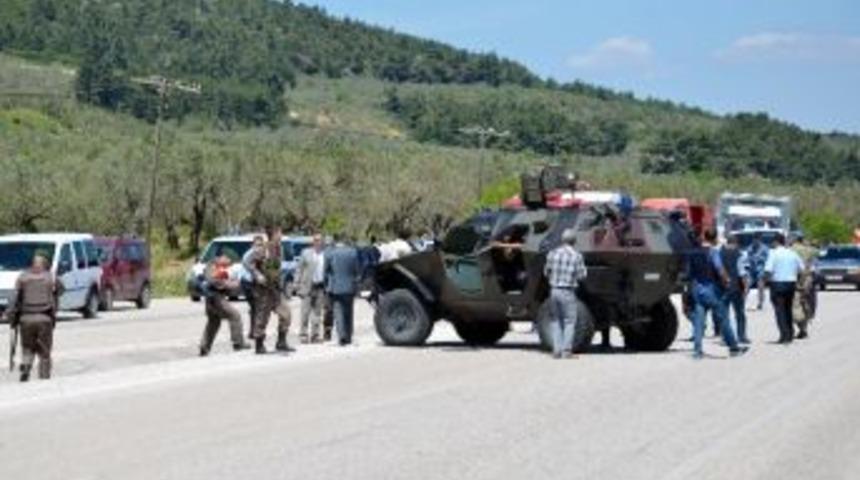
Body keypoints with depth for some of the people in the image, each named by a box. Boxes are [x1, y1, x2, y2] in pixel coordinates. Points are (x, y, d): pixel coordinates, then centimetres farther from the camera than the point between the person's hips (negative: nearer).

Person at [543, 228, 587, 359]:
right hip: (568, 292, -3)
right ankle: (566, 350, -1)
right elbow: (581, 276, -5)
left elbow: (546, 272, 8)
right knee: (569, 321, 5)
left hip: (554, 291, 4)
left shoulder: (552, 254, 2)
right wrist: (583, 269, 15)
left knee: (556, 321, 14)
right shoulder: (577, 256, -8)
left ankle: (556, 350, 10)